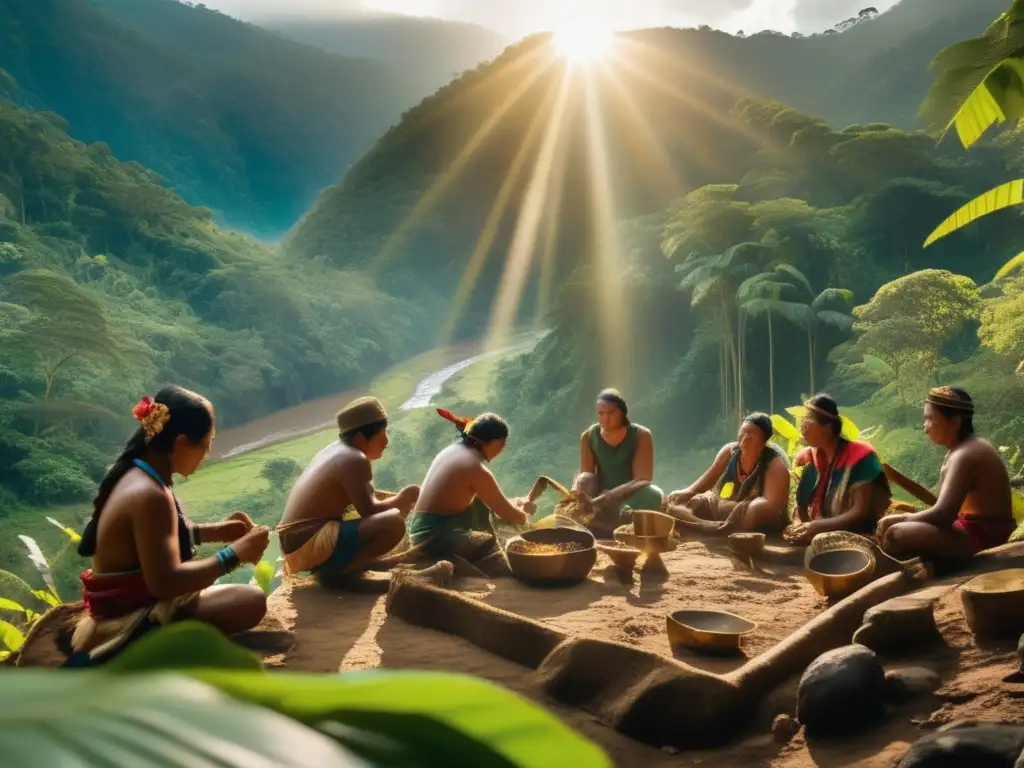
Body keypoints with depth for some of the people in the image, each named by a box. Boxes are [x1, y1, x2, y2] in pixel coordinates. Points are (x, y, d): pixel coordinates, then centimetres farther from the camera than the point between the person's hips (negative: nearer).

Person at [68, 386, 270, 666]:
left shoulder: (133, 474, 5)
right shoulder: (149, 496, -26)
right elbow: (167, 582, -29)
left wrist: (215, 531, 10)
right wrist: (233, 554, -20)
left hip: (126, 606, 10)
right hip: (130, 620, -10)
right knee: (250, 602, -21)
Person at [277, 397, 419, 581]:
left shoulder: (338, 449, 15)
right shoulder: (355, 459, -14)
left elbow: (364, 497, 27)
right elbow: (369, 511, -17)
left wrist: (396, 498, 14)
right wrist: (402, 499, -1)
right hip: (309, 545, -10)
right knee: (394, 522, -24)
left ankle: (329, 566, 11)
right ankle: (335, 571, -9)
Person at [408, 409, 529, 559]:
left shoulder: (452, 450, 7)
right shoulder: (477, 470, -17)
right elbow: (509, 515, -6)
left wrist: (512, 503, 20)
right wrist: (523, 517, 15)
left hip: (421, 531, 9)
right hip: (437, 540, -9)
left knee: (482, 502, 20)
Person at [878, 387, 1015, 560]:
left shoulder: (965, 455, -19)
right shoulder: (963, 449, 12)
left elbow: (942, 514, -25)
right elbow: (947, 506, 13)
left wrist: (899, 519, -14)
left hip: (981, 536, -10)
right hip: (975, 527, 10)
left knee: (895, 534, -26)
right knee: (886, 526, 12)